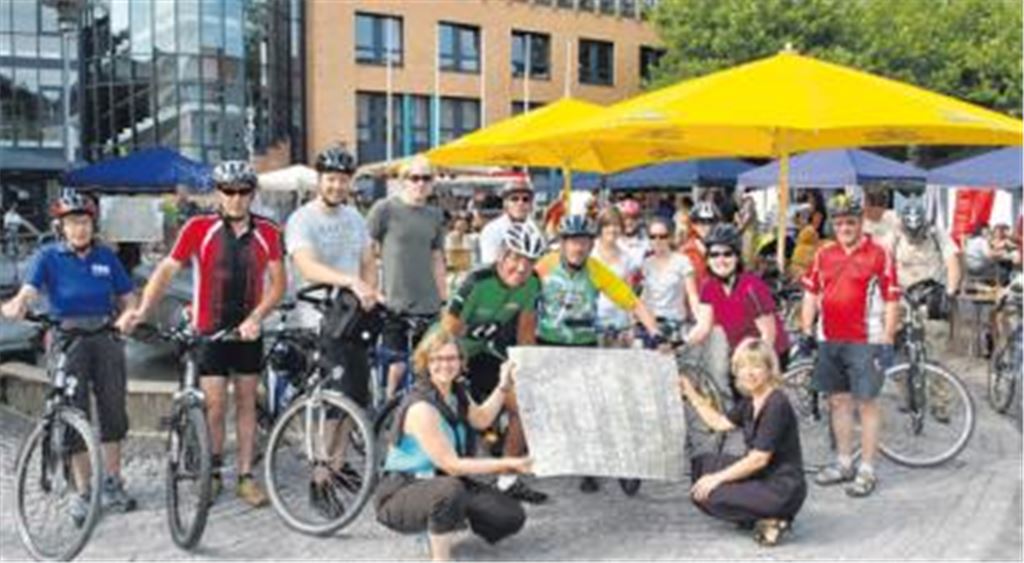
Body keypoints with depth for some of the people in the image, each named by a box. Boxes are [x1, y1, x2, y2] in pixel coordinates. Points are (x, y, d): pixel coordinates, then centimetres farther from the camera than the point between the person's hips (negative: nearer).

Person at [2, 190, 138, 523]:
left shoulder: (105, 257, 5)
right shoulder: (49, 257, -2)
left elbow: (127, 298, 6)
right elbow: (29, 290, -18)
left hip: (106, 338, 3)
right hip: (67, 341, -2)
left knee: (113, 410, 7)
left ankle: (112, 484, 22)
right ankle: (82, 493, 12)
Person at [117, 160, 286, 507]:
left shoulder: (267, 233, 0)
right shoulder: (198, 228, -5)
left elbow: (278, 282, -2)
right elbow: (167, 270, -9)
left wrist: (256, 317, -16)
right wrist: (142, 310, -21)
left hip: (248, 331, 2)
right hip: (209, 331, -2)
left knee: (246, 403, 9)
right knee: (214, 406, -2)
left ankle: (245, 476, 18)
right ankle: (213, 474, 17)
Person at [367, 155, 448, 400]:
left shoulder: (436, 215, 12)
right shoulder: (385, 209, -2)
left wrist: (446, 299, 15)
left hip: (428, 306, 4)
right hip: (395, 304, -4)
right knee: (397, 366, -2)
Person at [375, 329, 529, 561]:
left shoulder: (457, 393, 1)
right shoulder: (421, 407, -25)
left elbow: (481, 419, 19)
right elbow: (452, 466, -24)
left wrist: (504, 387, 7)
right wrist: (505, 464, -22)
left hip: (440, 483, 8)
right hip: (400, 496, -8)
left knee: (512, 517, -4)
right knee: (450, 489, -41)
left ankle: (447, 520, 18)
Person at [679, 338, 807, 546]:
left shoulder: (776, 404, -20)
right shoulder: (750, 402, 7)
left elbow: (759, 459, -21)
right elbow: (720, 423, 19)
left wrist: (718, 478, -15)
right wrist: (691, 394, 19)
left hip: (782, 490, -10)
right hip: (761, 476, 10)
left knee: (705, 495, -14)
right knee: (701, 464, 11)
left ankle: (769, 520, -7)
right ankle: (759, 514, 7)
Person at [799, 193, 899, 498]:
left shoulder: (879, 254, -5)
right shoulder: (824, 254, 10)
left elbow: (892, 301, -6)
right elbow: (811, 293, 16)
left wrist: (887, 342, -10)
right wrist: (806, 331, 10)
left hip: (865, 342, -5)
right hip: (829, 341, 5)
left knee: (866, 403, 0)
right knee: (838, 400, 12)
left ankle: (867, 470, 7)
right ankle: (844, 463, 25)